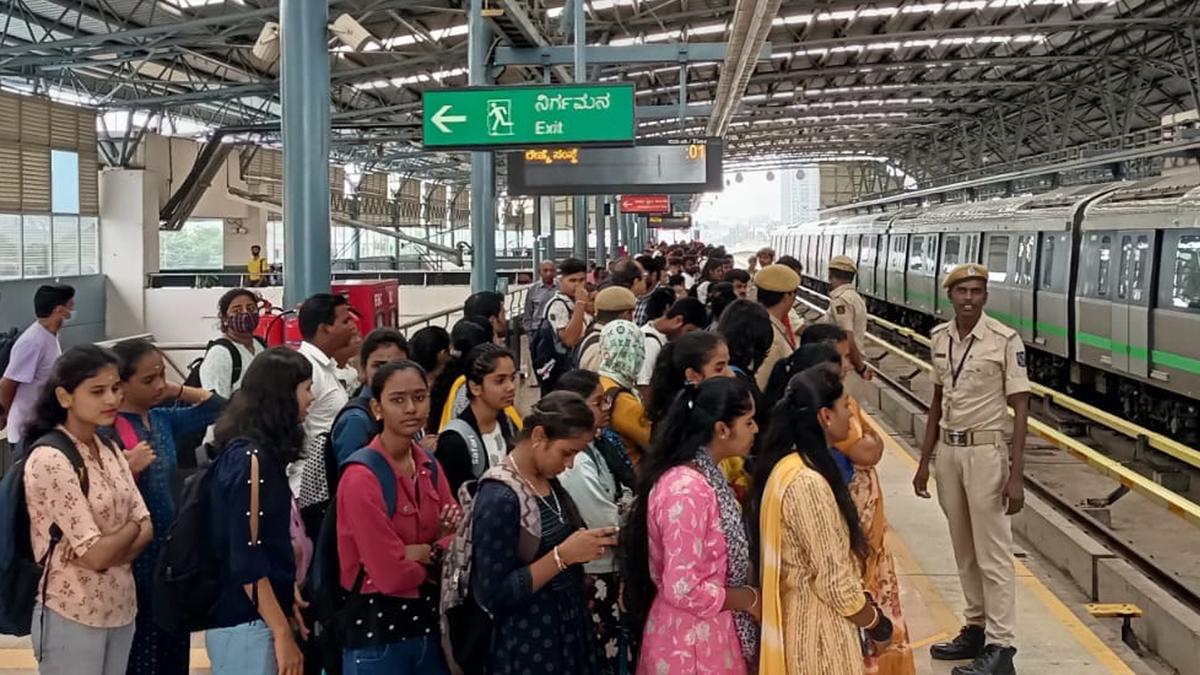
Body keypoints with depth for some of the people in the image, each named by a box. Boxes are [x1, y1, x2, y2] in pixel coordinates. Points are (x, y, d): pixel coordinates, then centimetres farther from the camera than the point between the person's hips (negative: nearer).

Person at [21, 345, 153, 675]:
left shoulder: (110, 451, 5)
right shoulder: (49, 460, -18)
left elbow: (147, 529, 2)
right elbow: (96, 554, -21)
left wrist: (110, 548, -16)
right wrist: (131, 528, -3)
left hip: (121, 609, 7)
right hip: (72, 618, -7)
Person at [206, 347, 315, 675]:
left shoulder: (262, 454, 9)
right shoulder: (250, 459, -17)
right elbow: (245, 559, -20)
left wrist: (287, 601, 15)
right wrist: (283, 634, -18)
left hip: (260, 617, 9)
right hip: (245, 625, -9)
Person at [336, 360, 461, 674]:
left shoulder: (430, 466, 4)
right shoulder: (361, 478, -18)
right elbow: (392, 575, -20)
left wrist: (427, 551, -14)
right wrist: (438, 553, -3)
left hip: (429, 621, 7)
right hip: (377, 630, -7)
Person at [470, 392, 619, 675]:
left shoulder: (549, 481, 3)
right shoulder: (499, 498, -21)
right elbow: (494, 595, -22)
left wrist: (587, 544, -3)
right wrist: (563, 555, -25)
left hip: (568, 631, 8)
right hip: (528, 648, -8)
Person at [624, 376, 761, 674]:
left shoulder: (705, 476, 4)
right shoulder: (687, 490, -25)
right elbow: (684, 591, -26)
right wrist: (750, 599, -14)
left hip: (707, 633, 9)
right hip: (693, 643, -9)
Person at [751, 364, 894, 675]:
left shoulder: (785, 467, 3)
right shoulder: (808, 483, -25)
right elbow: (835, 583, -21)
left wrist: (865, 603, 9)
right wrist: (876, 624, -6)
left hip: (799, 615, 9)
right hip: (819, 625, -9)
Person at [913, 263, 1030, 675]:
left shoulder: (1005, 340, -12)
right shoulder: (939, 339, 5)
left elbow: (1020, 408, -11)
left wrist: (1016, 474, -16)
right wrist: (925, 461, 13)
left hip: (986, 452, -6)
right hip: (948, 451, 6)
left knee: (992, 553, -1)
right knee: (964, 551, 15)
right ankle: (976, 629, 27)